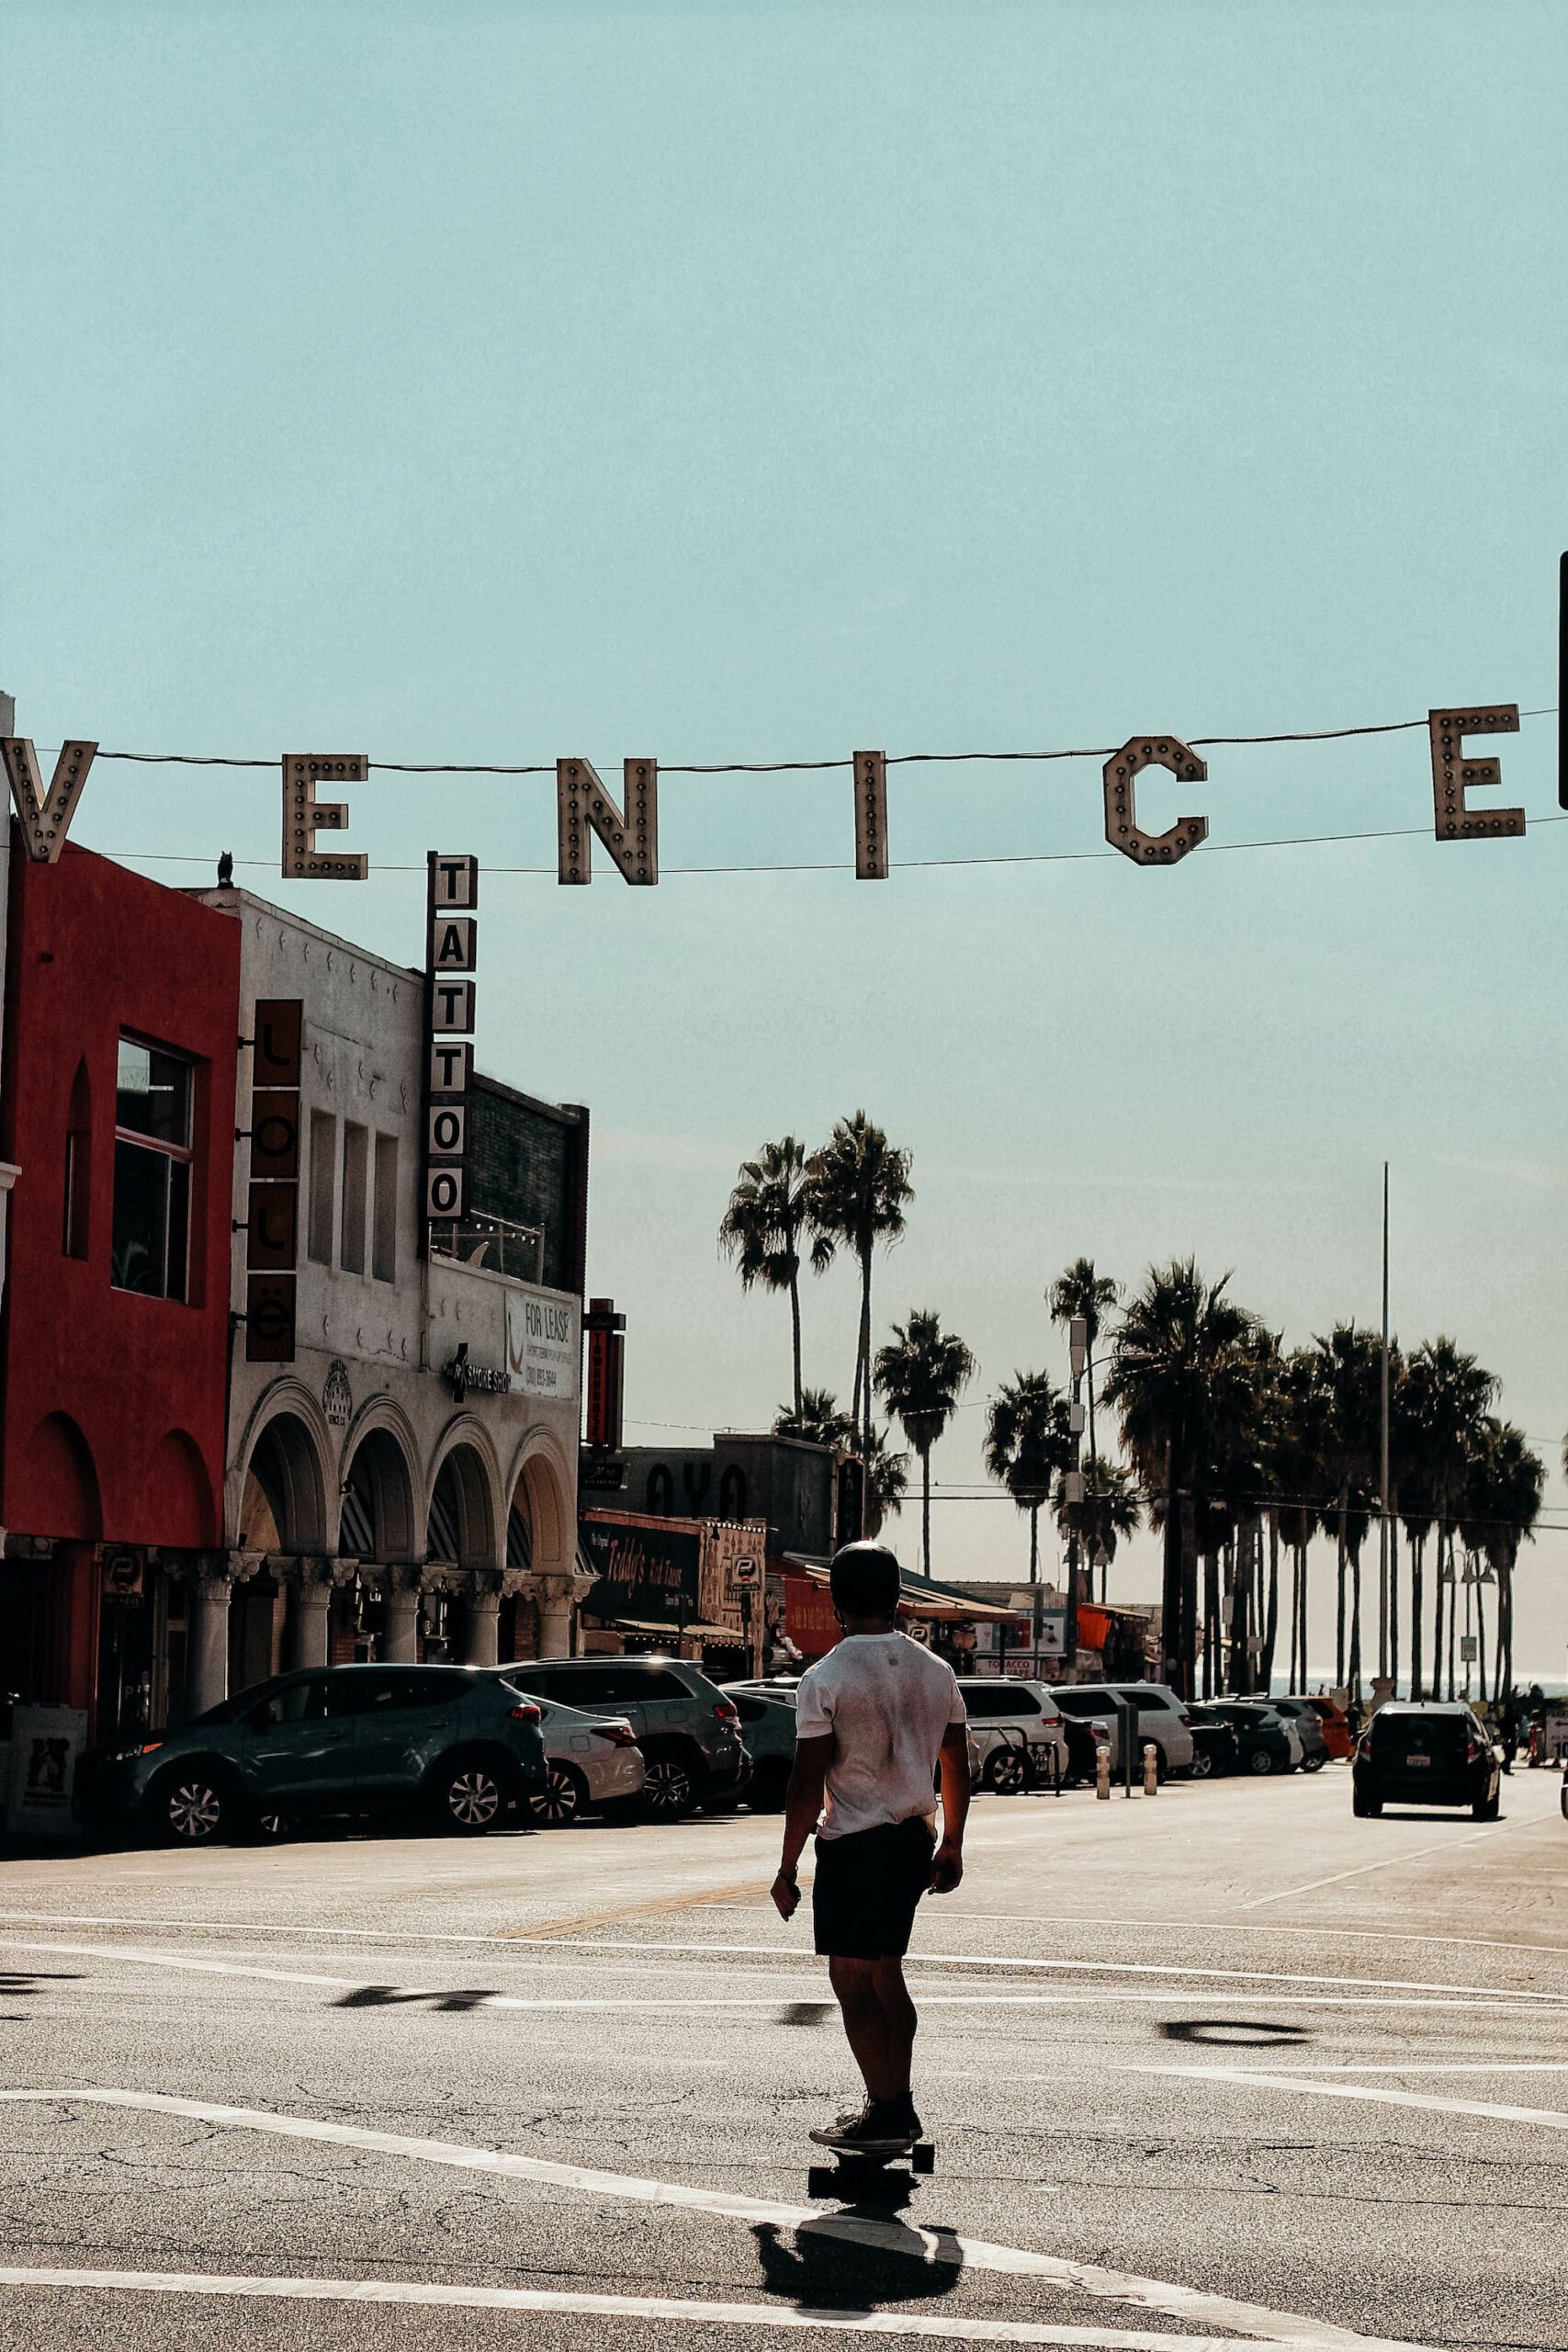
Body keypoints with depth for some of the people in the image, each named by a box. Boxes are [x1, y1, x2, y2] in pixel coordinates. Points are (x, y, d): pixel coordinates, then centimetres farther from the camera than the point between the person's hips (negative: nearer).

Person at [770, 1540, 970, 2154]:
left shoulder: (825, 1679, -13)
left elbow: (808, 1782, -13)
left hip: (853, 1844, -6)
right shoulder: (936, 1671, 5)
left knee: (852, 1982, 1)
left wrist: (787, 1867, -7)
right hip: (915, 1839, 6)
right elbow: (957, 1769, 11)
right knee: (885, 1972, 18)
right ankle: (897, 2109, 22)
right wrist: (951, 1847, 21)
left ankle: (886, 2114, -2)